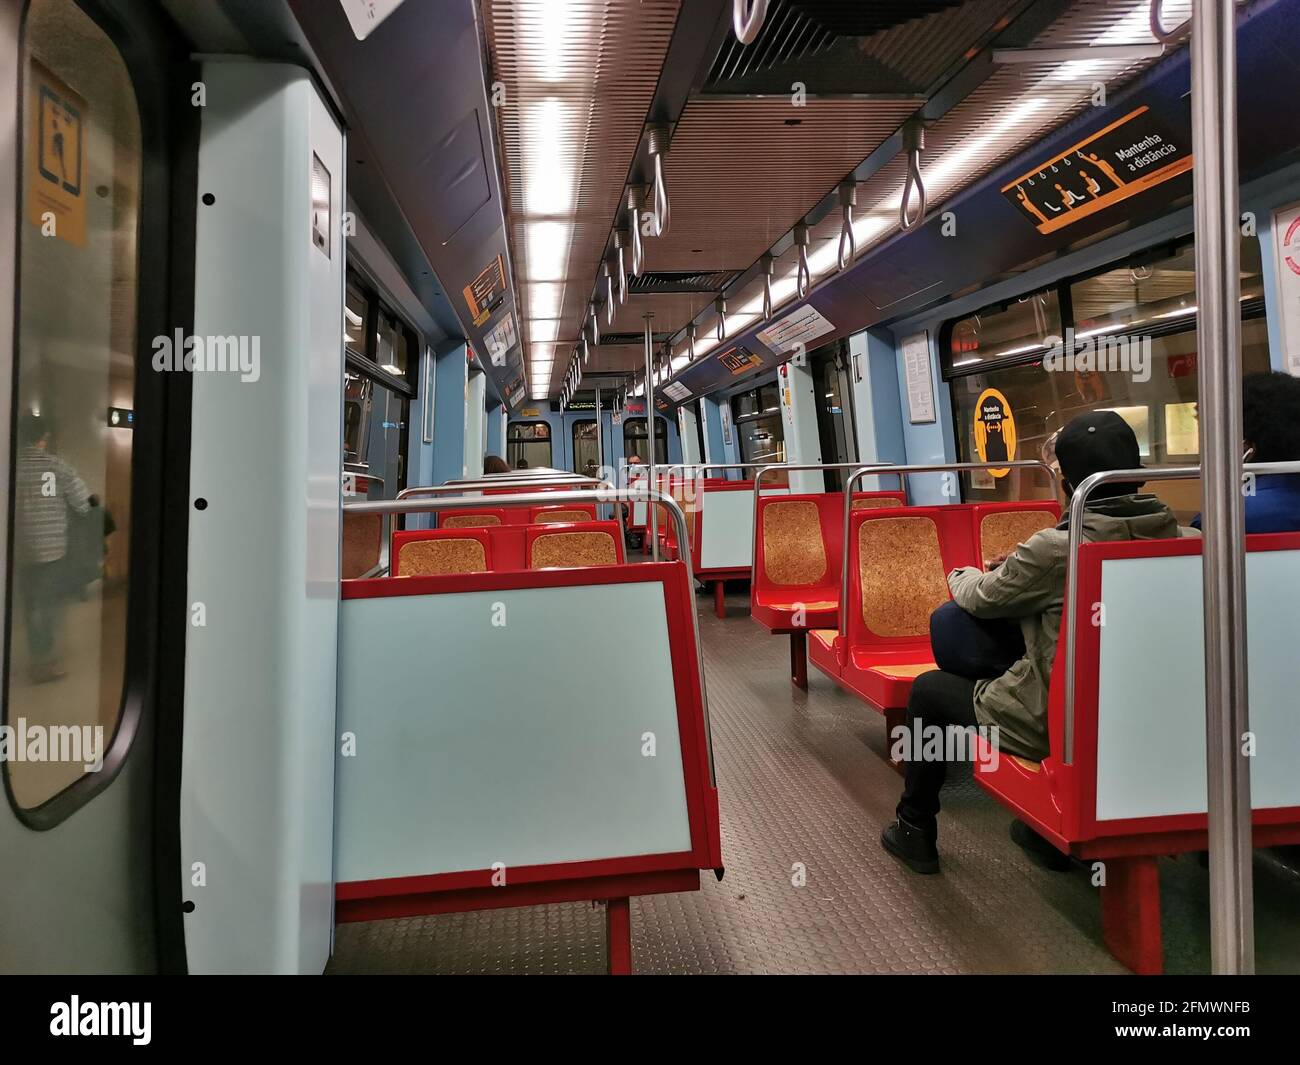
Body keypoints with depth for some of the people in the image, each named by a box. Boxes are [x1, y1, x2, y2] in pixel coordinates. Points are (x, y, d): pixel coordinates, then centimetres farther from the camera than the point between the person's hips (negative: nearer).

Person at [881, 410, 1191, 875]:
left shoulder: (1056, 547, -25)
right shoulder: (1172, 535, -7)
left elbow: (980, 598, -8)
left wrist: (962, 575, 15)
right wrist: (1021, 567, 17)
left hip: (1057, 727, -7)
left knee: (928, 688, 14)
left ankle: (915, 829, 29)